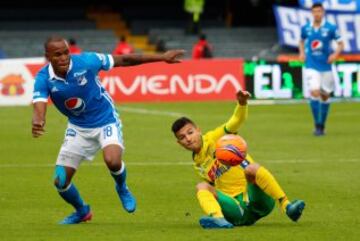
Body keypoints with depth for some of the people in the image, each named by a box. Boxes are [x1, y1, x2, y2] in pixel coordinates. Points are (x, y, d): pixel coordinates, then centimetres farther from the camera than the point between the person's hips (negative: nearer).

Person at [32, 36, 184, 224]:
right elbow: (39, 106, -33)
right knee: (60, 181, -2)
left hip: (106, 122, -3)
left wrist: (162, 57, -11)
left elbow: (124, 60, -12)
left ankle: (122, 188, 6)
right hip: (78, 128, 3)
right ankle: (82, 212, 31)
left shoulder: (86, 61, -22)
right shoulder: (43, 78, -18)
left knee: (112, 160, -31)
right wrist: (38, 123, -59)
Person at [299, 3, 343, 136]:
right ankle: (317, 125, -11)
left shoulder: (330, 28, -4)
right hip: (311, 66, 0)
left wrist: (335, 54, -15)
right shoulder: (306, 28, 2)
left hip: (326, 66, 0)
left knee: (325, 96, 8)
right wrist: (302, 53, 6)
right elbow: (302, 41, 22)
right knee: (314, 93, -17)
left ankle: (322, 125, 25)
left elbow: (340, 44, 2)